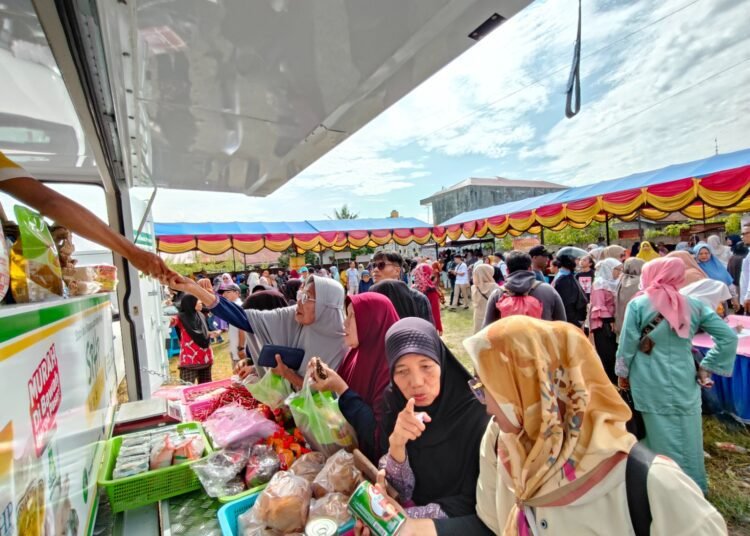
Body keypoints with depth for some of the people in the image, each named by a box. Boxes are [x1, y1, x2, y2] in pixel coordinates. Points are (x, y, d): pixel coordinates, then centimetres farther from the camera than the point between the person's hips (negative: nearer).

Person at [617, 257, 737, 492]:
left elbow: (627, 344, -7)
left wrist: (623, 373, 6)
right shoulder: (694, 304, 1)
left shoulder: (637, 304, -9)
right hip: (685, 382, 3)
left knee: (661, 437, 9)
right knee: (687, 437, 16)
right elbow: (728, 337, 1)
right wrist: (706, 367, 6)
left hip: (651, 383, -3)